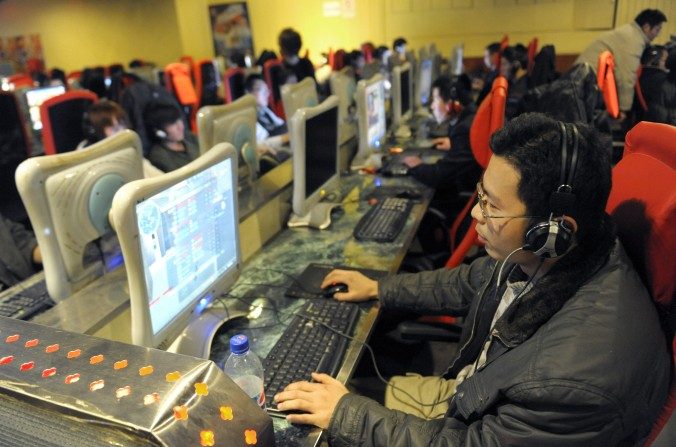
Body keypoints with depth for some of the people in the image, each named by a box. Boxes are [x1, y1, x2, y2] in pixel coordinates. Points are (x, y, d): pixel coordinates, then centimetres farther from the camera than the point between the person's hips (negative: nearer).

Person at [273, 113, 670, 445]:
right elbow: (472, 282, 4)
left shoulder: (581, 378, -40)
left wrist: (346, 414, -21)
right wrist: (378, 289, 10)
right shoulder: (530, 256, -18)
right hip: (470, 395, 6)